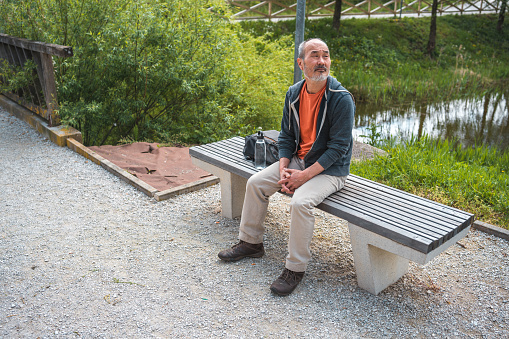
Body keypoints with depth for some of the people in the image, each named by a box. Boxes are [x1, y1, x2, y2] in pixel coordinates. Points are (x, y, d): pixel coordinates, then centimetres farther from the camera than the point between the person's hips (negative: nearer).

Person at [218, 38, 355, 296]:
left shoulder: (341, 99, -19)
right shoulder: (294, 94, 1)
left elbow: (338, 147, -20)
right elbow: (286, 136, 6)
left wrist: (304, 175, -23)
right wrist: (283, 169, -9)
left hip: (330, 169, -7)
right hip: (298, 160, 7)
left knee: (300, 201, -30)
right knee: (256, 183, -1)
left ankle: (295, 268, -12)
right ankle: (251, 243, 16)